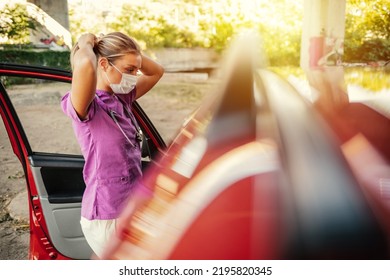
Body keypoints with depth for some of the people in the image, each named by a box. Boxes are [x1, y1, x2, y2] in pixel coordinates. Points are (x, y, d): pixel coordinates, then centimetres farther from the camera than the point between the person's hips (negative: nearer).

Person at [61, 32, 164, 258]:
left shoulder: (121, 99, 5)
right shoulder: (86, 106, -18)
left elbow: (156, 72, 15)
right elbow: (85, 65, -40)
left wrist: (125, 50, 0)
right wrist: (85, 44, -16)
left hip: (132, 208, 8)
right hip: (107, 217, -8)